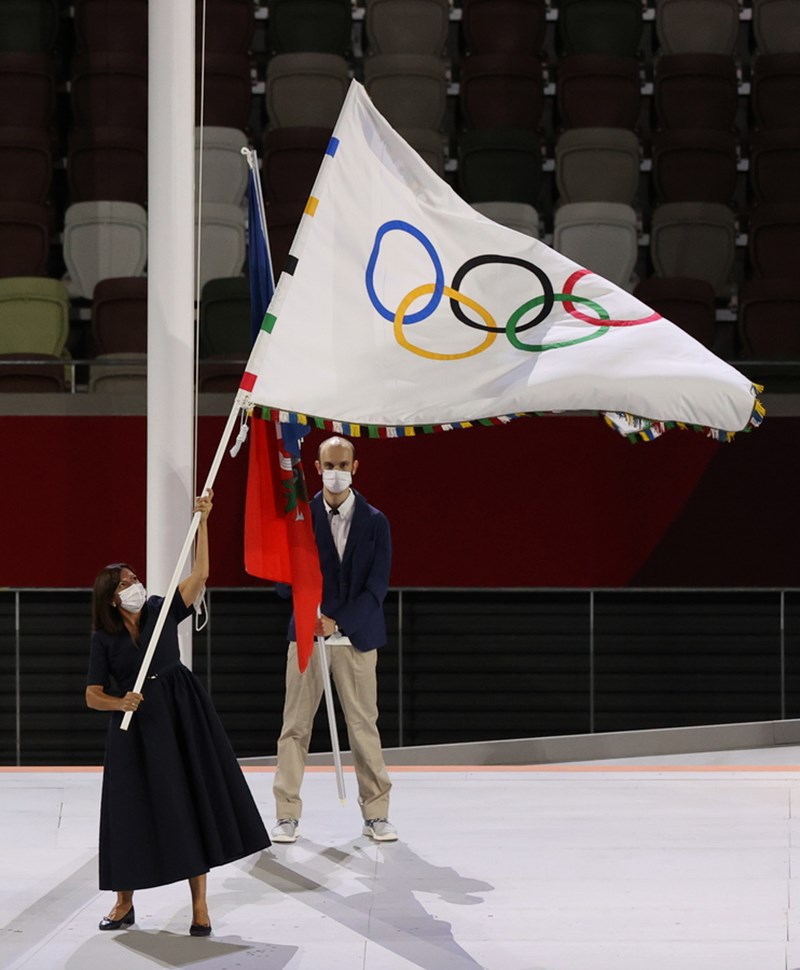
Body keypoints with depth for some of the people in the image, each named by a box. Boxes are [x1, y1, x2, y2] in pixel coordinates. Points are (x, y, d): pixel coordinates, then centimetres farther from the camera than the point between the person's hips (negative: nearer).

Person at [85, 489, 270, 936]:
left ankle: (200, 905, 7)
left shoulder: (162, 610, 0)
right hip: (135, 727, 0)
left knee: (192, 803, 0)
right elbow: (93, 696, 0)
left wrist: (202, 521, -15)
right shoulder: (104, 639, -2)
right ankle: (124, 903, 20)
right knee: (132, 811, 2)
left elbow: (200, 574, -9)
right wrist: (119, 702, -21)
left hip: (181, 717, 1)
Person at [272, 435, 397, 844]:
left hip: (356, 636, 0)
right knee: (295, 725, 1)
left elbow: (377, 586, -5)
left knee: (364, 725, 4)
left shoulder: (374, 522, 2)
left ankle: (376, 813, 13)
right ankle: (287, 814, 8)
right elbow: (283, 583, 1)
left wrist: (337, 622, -14)